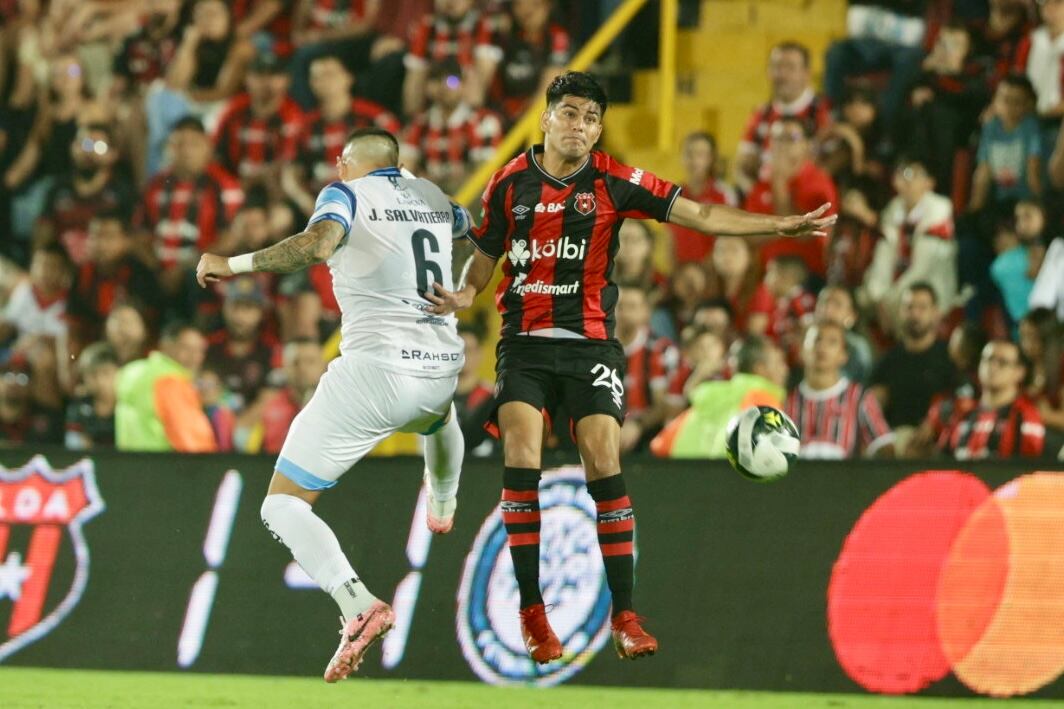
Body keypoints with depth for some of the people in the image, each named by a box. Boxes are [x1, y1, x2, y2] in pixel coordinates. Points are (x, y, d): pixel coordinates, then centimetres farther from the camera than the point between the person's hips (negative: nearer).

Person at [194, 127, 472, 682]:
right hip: (442, 367, 6)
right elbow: (473, 225, 38)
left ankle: (357, 604, -24)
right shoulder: (430, 194, 15)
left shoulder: (347, 193, -2)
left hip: (374, 368, -6)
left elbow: (318, 243, -24)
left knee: (283, 506, -2)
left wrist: (233, 264, -18)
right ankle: (444, 507, 69)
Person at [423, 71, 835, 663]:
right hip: (524, 343, 1)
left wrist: (780, 225, -12)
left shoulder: (614, 182, -2)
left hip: (590, 345, -1)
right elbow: (486, 256, 14)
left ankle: (625, 615, -6)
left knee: (605, 467, -11)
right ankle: (532, 611, -7)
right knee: (521, 460, -15)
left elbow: (699, 215, -4)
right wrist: (464, 295, -8)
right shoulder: (511, 182, 3)